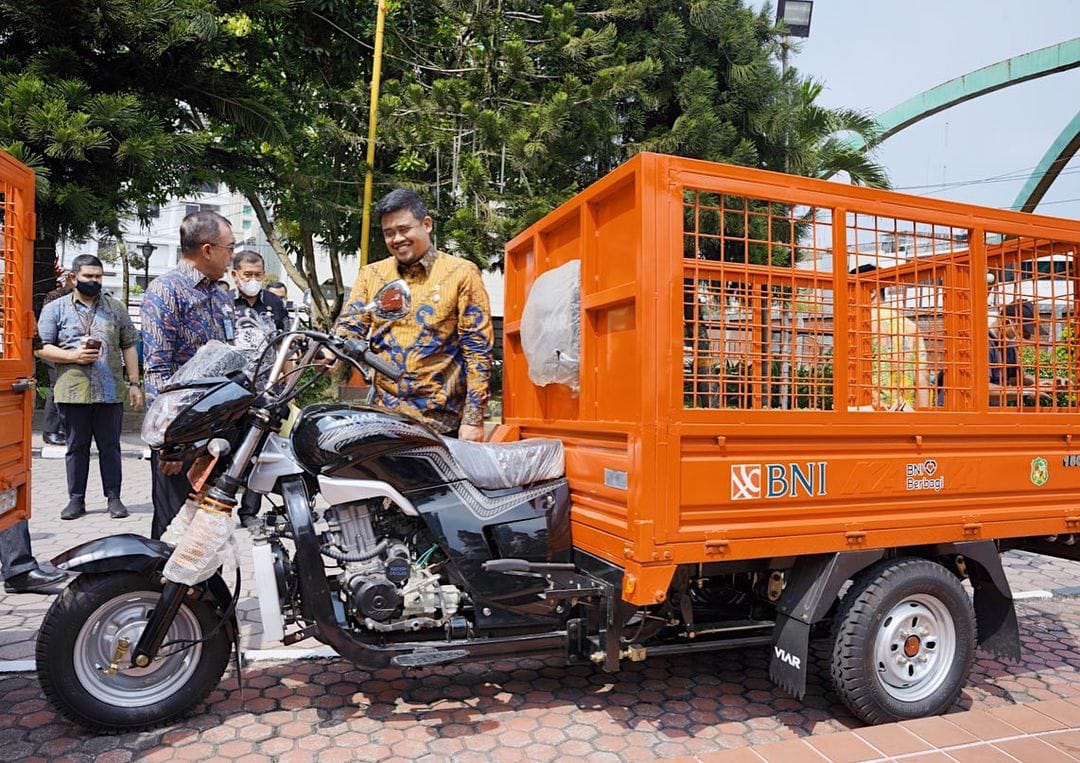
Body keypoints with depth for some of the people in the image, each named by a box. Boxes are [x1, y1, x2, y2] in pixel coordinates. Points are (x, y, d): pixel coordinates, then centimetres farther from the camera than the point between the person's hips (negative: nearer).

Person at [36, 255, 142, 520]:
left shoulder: (116, 308, 11)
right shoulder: (55, 309, 8)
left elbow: (129, 347, 10)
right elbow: (42, 348, 3)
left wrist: (134, 383, 4)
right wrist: (74, 355, -14)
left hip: (111, 392, 1)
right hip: (73, 392, 0)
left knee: (110, 447, 5)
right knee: (77, 447, 8)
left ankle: (113, 497, 13)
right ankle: (76, 499, 16)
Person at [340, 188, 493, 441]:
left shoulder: (461, 273, 1)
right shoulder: (370, 274, 13)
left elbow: (478, 349, -3)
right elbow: (350, 326, 7)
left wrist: (473, 419, -10)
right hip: (383, 414, 3)